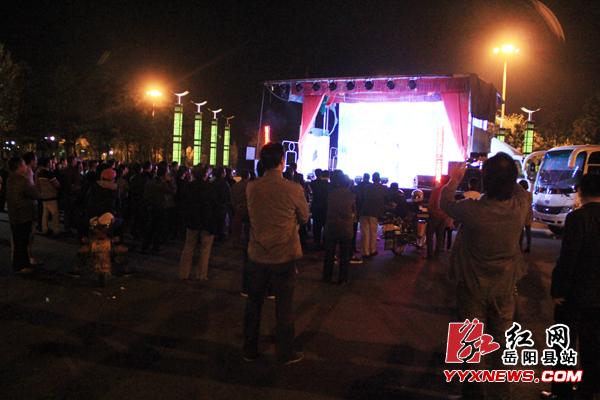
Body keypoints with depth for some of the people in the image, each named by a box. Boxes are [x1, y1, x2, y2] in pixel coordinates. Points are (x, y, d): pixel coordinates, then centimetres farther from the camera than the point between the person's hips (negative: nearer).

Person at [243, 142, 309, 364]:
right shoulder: (293, 189, -15)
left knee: (253, 304, 15)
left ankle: (250, 350, 27)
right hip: (284, 256, -3)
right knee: (284, 307, 10)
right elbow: (304, 217, 0)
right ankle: (286, 353, 21)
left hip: (257, 256, 3)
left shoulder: (251, 188, -5)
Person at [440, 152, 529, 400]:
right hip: (506, 285, 3)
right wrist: (499, 169, 6)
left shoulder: (474, 211, -28)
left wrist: (454, 179, 7)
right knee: (502, 340, 18)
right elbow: (516, 187, 7)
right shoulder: (521, 204, -18)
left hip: (473, 284, -3)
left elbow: (444, 203, -7)